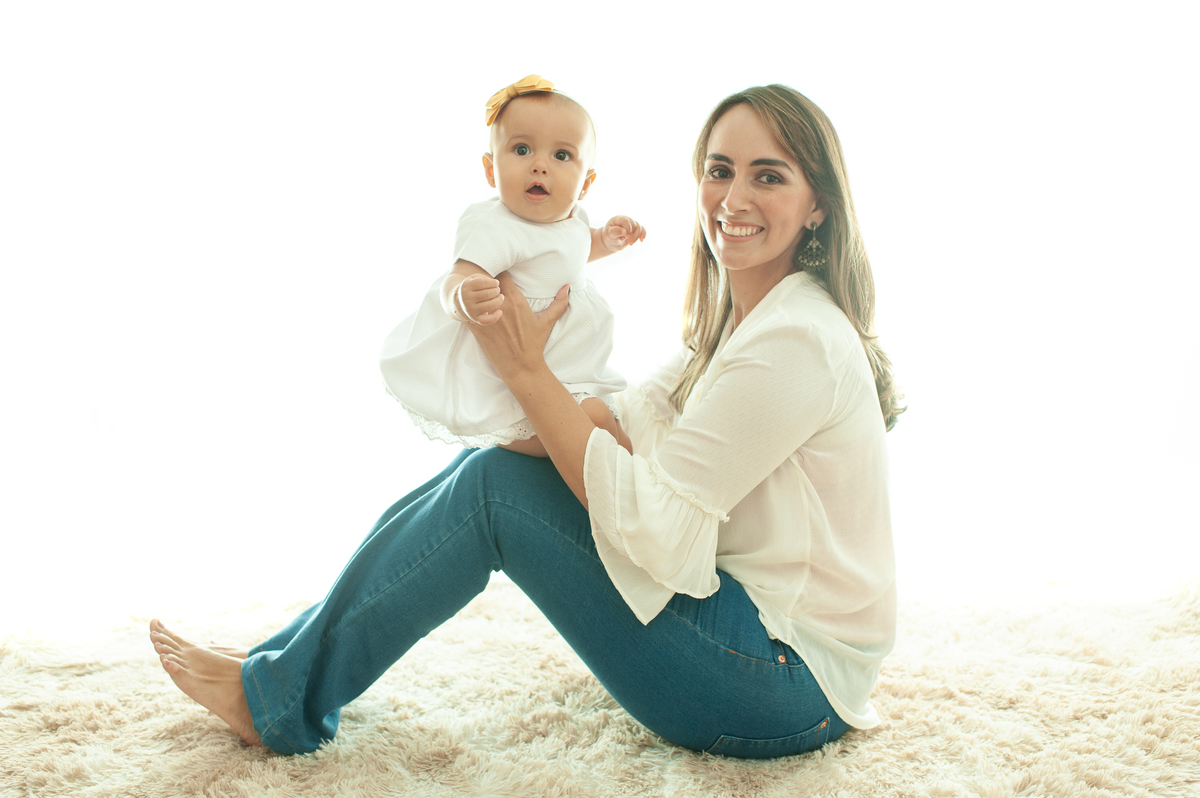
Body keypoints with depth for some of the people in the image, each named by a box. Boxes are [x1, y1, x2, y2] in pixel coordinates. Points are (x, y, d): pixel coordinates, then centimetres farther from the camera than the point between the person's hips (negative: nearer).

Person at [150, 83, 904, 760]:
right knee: (484, 467, 1)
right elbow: (627, 427, 8)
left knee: (493, 487, -16)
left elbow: (647, 521, -23)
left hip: (787, 688, -9)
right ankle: (286, 659, 9)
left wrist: (526, 370, -18)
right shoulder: (737, 325, 10)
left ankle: (284, 699, -1)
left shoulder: (797, 341, -21)